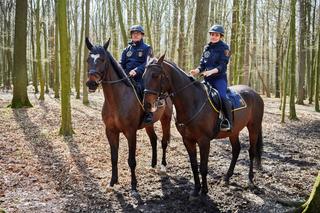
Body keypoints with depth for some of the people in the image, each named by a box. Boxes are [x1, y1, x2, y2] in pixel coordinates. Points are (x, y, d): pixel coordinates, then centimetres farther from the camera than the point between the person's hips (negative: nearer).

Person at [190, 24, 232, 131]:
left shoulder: (224, 47, -3)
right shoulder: (207, 48, 14)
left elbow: (222, 65, -13)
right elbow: (202, 64, 14)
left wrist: (211, 71, -30)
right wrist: (196, 71, -8)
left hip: (219, 78, -6)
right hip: (207, 79, 7)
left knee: (222, 97, -29)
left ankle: (228, 121, -19)